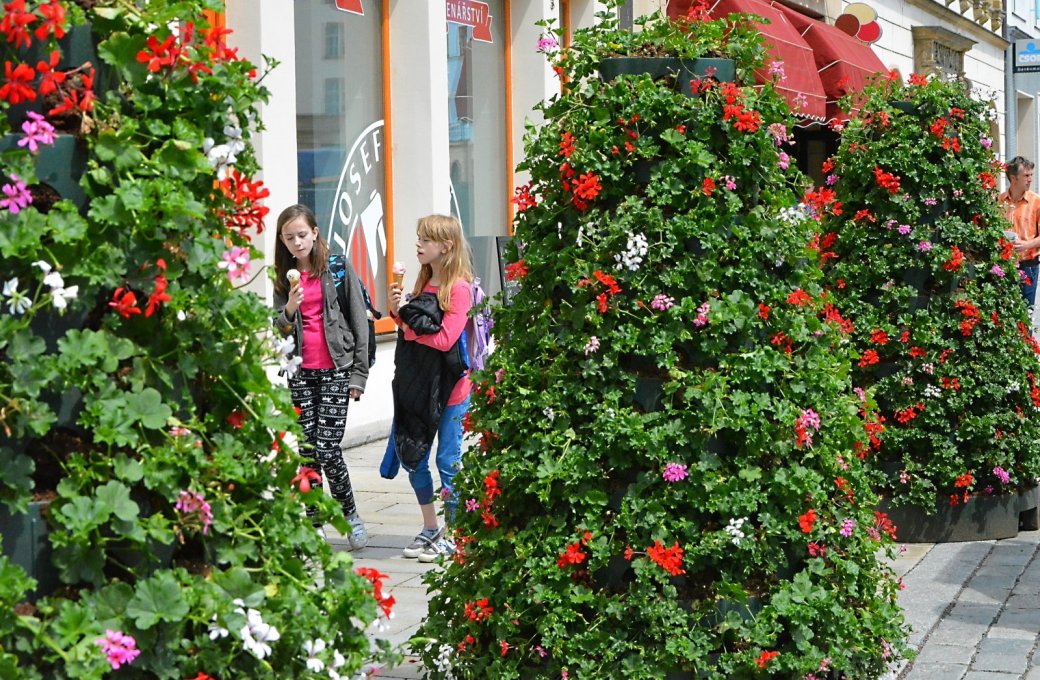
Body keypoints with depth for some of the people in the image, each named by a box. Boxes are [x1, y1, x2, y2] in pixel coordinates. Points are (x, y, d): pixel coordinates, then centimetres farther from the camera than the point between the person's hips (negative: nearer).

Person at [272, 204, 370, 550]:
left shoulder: (338, 268, 0)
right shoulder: (284, 277, 10)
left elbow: (359, 321, 0)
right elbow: (278, 329, 8)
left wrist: (358, 373, -4)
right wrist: (289, 310, -15)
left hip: (336, 369, -4)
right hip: (300, 374, 4)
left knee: (327, 449, -11)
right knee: (307, 452, 3)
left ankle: (350, 514, 9)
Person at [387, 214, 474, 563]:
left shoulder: (458, 288, -12)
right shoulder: (423, 284, 12)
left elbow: (445, 339, -19)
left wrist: (410, 330, -11)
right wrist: (398, 310, 1)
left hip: (451, 389, -8)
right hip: (418, 385, 8)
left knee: (448, 461, -1)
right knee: (412, 458, 11)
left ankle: (451, 534, 10)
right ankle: (430, 527, 25)